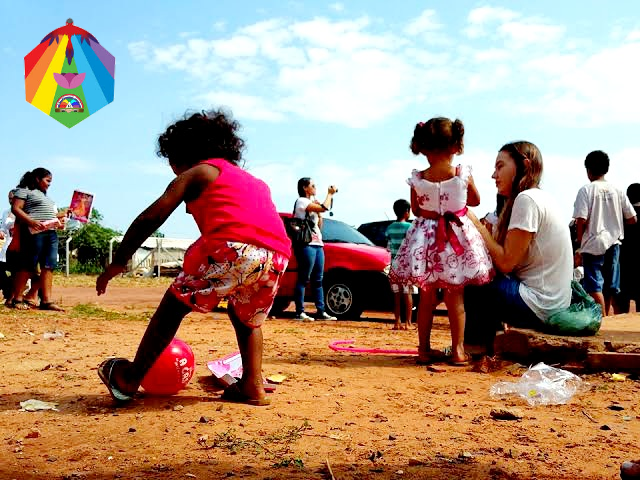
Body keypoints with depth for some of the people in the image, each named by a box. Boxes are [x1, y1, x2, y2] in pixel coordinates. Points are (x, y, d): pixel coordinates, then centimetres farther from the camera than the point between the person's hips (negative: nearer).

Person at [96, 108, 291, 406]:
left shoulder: (195, 173, 17)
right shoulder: (253, 181, 35)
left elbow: (151, 218, 10)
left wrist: (117, 263, 16)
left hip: (232, 247, -5)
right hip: (277, 258, 6)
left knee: (174, 304, 14)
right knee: (245, 317, 31)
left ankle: (129, 380, 21)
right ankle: (252, 385, 20)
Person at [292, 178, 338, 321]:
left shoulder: (311, 203, 23)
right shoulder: (301, 201, -6)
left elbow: (319, 225, 23)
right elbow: (324, 208, -18)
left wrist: (318, 212, 10)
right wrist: (330, 193, -4)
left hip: (317, 244, 9)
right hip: (306, 244, -9)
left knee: (318, 280, 7)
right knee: (303, 279, -10)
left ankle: (321, 311, 8)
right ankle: (300, 312, -9)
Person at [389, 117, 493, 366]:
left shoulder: (417, 179, -9)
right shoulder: (464, 174, -10)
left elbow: (416, 210, 6)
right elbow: (475, 200, 9)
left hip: (425, 241, 1)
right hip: (458, 238, -1)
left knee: (426, 298, 10)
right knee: (455, 298, 8)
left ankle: (424, 349, 17)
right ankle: (458, 349, 12)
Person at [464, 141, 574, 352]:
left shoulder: (526, 199, -16)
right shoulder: (540, 198, 14)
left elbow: (506, 262, -19)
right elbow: (507, 258, 8)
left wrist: (476, 223, -12)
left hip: (538, 306, -9)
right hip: (551, 303, 9)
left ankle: (477, 345, 12)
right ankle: (487, 343, 18)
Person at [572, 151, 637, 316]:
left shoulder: (586, 190, -8)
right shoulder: (617, 190, 4)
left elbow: (581, 221, -14)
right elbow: (633, 219, 6)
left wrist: (579, 242, 1)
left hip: (593, 244, -5)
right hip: (613, 243, 5)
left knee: (595, 286, -4)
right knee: (609, 285, 14)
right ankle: (605, 317, 25)